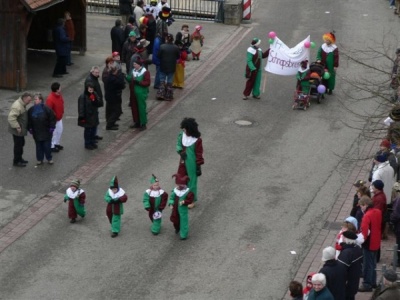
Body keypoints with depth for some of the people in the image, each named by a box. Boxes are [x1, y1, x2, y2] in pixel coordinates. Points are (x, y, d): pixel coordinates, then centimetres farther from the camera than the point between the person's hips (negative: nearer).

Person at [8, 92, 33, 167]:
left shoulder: (22, 104, 7)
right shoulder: (17, 106, -26)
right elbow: (11, 118, -32)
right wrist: (17, 127, -29)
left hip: (21, 130, 10)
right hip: (17, 130, -10)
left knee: (21, 144, 20)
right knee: (18, 145, 0)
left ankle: (19, 159, 35)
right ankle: (16, 162, 12)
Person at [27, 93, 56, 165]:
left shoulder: (46, 109, -12)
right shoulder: (31, 110, 0)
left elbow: (52, 118, -7)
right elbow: (29, 120, 10)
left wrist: (51, 127, -9)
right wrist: (30, 128, 4)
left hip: (46, 132, -3)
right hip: (36, 132, 3)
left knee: (47, 146, 5)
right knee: (38, 146, 10)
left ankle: (49, 159, 20)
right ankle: (39, 159, 21)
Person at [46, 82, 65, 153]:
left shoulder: (59, 95, -5)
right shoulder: (50, 99, -32)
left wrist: (62, 113, 15)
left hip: (59, 118, 9)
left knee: (60, 130, 21)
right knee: (53, 132, 4)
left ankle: (56, 143, 39)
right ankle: (52, 146, 21)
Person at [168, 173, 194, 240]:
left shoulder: (187, 192, -19)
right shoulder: (175, 191, -5)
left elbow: (190, 199, -15)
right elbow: (172, 197, 4)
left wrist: (184, 202, -30)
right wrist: (171, 203, -12)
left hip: (183, 209, -5)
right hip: (175, 209, 5)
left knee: (183, 221, 5)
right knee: (175, 220, 20)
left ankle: (184, 235, 20)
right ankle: (177, 229, 53)